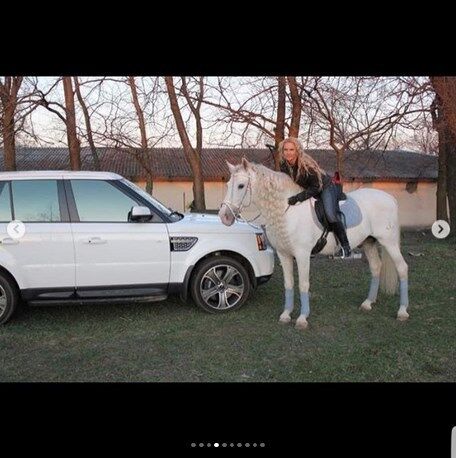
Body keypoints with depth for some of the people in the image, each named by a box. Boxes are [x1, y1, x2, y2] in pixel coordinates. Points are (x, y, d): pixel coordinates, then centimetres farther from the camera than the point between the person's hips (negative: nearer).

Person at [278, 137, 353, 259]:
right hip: (308, 189, 8)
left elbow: (315, 187, -31)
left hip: (325, 187, -7)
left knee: (330, 216, -21)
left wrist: (298, 198, -39)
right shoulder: (284, 165, -16)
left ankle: (346, 248, -10)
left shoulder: (307, 165, -35)